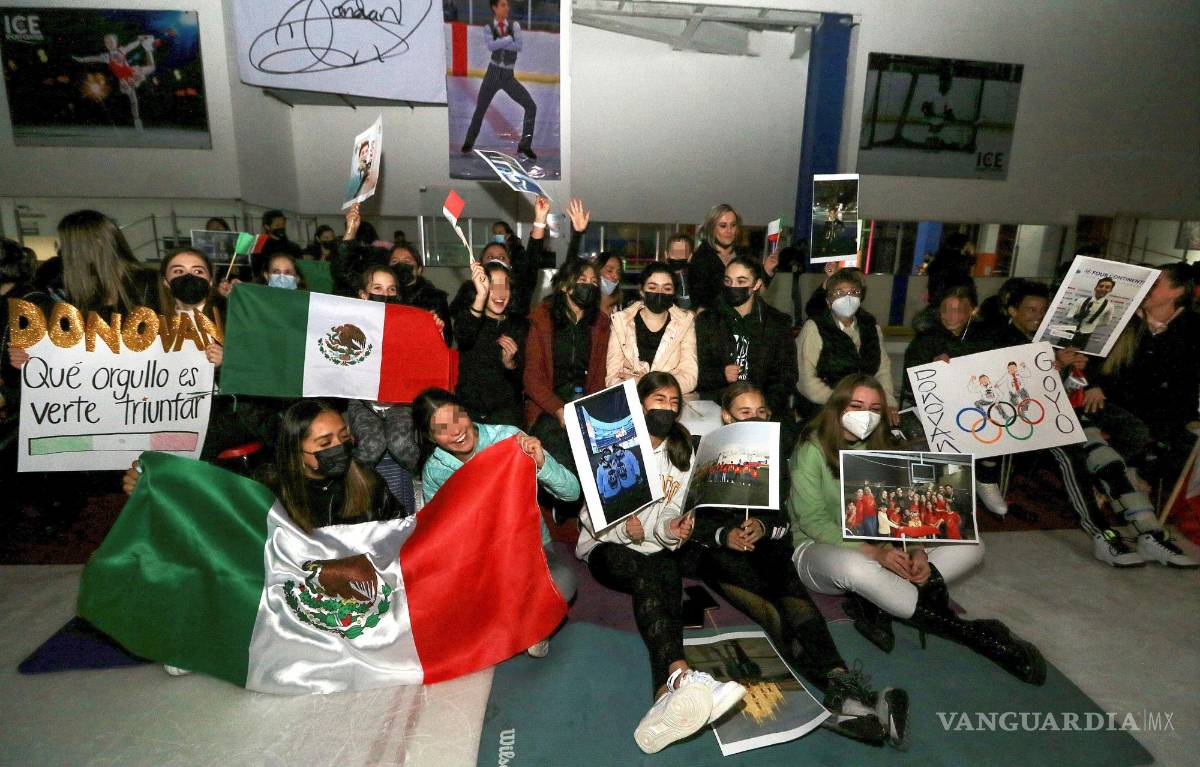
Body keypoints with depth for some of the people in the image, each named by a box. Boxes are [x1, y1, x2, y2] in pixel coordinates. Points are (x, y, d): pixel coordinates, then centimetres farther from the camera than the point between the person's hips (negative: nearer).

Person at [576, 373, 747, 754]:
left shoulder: (682, 452, 13)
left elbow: (673, 512, 6)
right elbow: (593, 517, -5)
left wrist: (672, 527, -19)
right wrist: (627, 528, -26)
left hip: (657, 552, 3)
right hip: (607, 548, -2)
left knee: (668, 574, -33)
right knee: (649, 574, -35)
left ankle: (667, 693, -49)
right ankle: (680, 675, -53)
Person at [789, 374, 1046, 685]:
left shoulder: (881, 448, 6)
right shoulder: (812, 450, -13)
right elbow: (813, 522, -19)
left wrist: (916, 550, -20)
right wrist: (875, 553, -30)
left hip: (877, 548, 7)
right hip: (820, 549, -6)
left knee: (970, 547, -7)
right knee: (854, 566, -42)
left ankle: (874, 603, -25)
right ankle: (967, 632, -24)